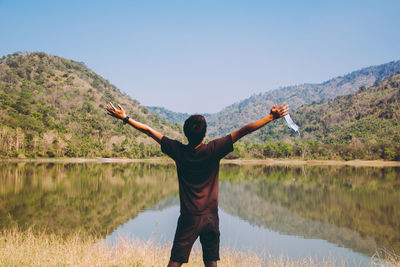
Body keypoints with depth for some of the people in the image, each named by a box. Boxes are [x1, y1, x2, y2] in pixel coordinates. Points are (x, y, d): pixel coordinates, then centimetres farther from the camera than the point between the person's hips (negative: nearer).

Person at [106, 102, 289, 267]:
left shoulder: (179, 151, -8)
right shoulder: (213, 150, -12)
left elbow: (149, 130, 0)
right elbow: (243, 131, -11)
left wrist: (125, 118, 9)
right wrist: (271, 117, -9)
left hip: (189, 218, 0)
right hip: (211, 216, 0)